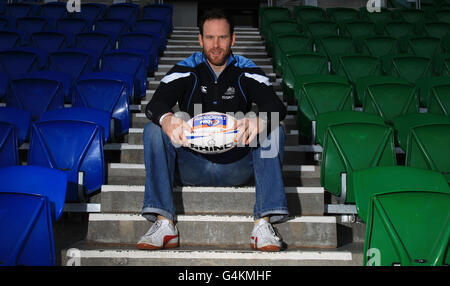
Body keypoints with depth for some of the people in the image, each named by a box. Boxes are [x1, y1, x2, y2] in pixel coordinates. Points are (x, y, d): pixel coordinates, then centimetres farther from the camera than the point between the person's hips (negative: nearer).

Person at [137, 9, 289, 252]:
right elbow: (155, 103, -17)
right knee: (154, 130, -20)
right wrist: (167, 119, -43)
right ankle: (164, 223, -28)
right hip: (192, 166, 0)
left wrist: (259, 121, -42)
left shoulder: (246, 71, -1)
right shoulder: (186, 70, -1)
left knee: (274, 130, -22)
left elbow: (276, 106, -16)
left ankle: (263, 224, -29)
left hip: (237, 168, 0)